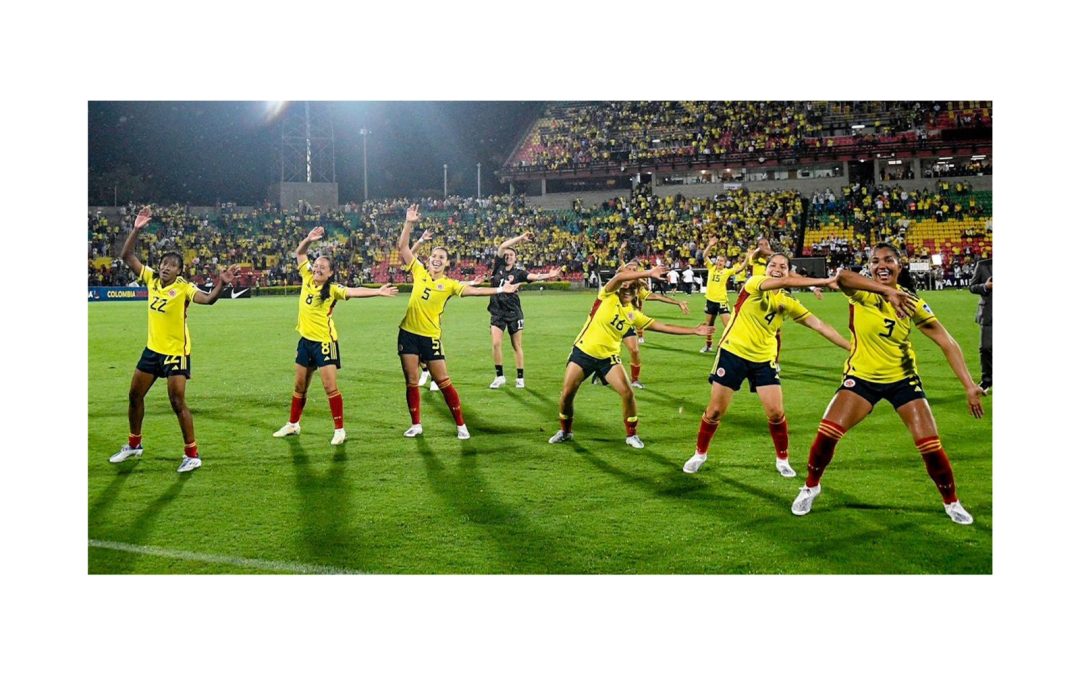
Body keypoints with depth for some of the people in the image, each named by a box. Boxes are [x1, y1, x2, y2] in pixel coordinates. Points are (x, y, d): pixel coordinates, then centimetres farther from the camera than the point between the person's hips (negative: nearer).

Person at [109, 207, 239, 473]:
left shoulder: (184, 288, -17)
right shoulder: (151, 278, -2)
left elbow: (208, 299, -33)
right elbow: (126, 256, 1)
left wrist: (222, 283, -51)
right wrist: (136, 229, -10)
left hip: (176, 352, -7)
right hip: (152, 349, 7)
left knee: (178, 402, -10)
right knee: (134, 395, 15)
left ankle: (192, 455, 0)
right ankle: (134, 445, 35)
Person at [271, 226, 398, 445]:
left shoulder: (333, 289, -14)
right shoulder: (307, 279, 0)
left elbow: (354, 292, -28)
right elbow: (299, 253, 7)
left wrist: (377, 292, -42)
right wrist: (309, 239, -11)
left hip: (324, 342, -6)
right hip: (306, 340, 6)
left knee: (330, 387, -6)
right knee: (299, 386, 17)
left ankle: (340, 430, 2)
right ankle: (293, 425, 31)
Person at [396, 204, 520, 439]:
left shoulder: (449, 284, -1)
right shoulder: (419, 272, 4)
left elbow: (473, 290, -11)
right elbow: (402, 247, 3)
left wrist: (500, 290, -20)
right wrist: (409, 223, -6)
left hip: (430, 337, -2)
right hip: (408, 333, 2)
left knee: (443, 382, -1)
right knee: (411, 382, 5)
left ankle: (461, 425, 9)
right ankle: (416, 425, 17)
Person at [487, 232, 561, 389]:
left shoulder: (518, 273, 0)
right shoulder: (498, 266, 4)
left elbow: (534, 276, -17)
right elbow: (502, 247, -4)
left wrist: (548, 275, -35)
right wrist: (520, 238, -4)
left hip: (513, 312, -1)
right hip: (497, 312, 1)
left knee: (517, 346, 4)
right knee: (496, 343, -9)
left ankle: (520, 378, 12)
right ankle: (499, 376, 5)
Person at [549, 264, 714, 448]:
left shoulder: (634, 315, 2)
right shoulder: (607, 297, -8)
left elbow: (663, 327, 4)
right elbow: (619, 277, -28)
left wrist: (694, 330, 1)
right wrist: (648, 273, -38)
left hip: (608, 357, 3)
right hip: (583, 351, -3)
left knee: (627, 393, -11)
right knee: (567, 394, -4)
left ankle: (631, 435, 8)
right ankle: (565, 431, 21)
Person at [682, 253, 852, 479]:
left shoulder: (788, 303, 2)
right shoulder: (754, 283, -11)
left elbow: (820, 325, 1)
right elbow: (785, 282, -29)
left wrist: (851, 347, -4)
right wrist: (825, 281, -31)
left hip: (764, 359, 3)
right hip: (733, 353, -3)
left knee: (776, 413, -5)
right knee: (715, 411, 3)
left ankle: (782, 459, 16)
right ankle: (700, 453, 25)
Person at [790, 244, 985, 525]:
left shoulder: (912, 303, -9)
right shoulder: (861, 294, -14)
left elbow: (948, 344, -9)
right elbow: (841, 276, -39)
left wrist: (969, 385, -19)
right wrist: (886, 290, -53)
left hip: (902, 379, 1)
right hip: (861, 377, -1)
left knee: (931, 446, -6)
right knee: (826, 433, -14)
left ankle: (951, 502, 19)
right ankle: (811, 487, 13)